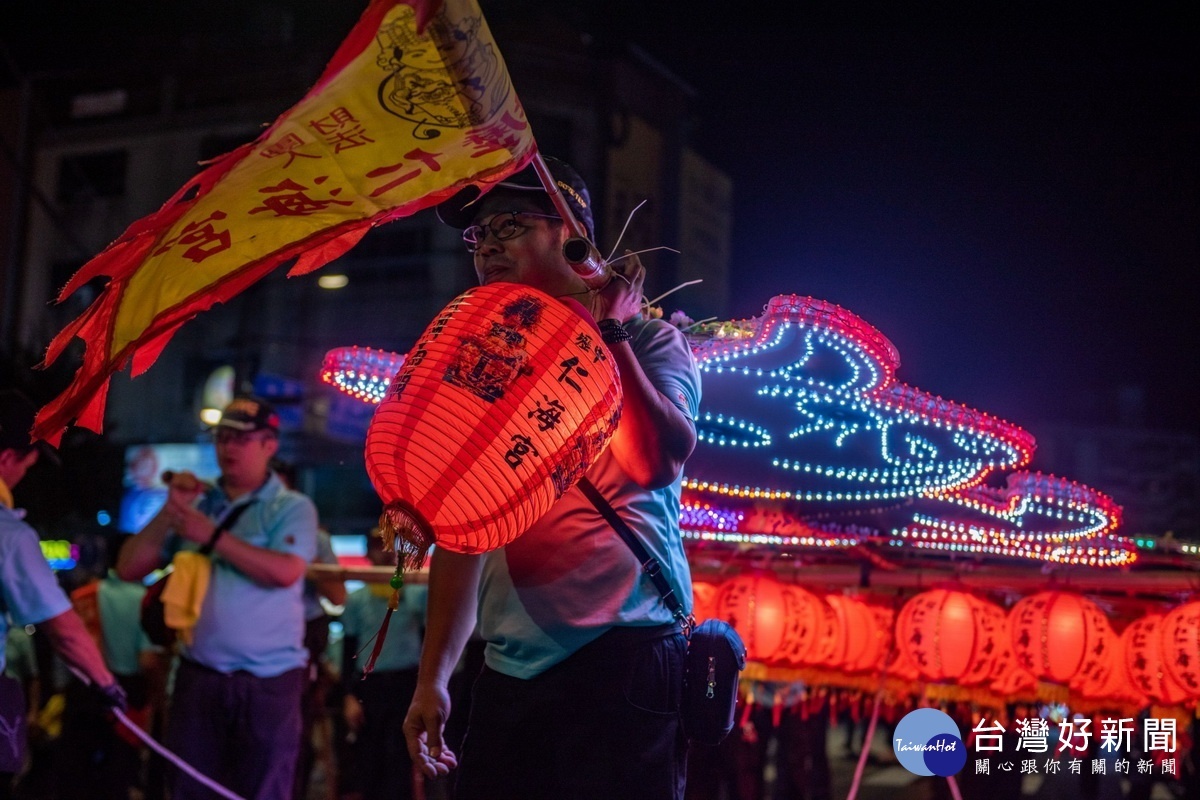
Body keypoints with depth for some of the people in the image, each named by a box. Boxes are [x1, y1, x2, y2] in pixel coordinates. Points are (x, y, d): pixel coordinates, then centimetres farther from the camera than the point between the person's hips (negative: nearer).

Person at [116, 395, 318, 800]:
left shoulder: (292, 508, -3)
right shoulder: (194, 505, 9)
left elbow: (284, 571, -21)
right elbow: (128, 568, 6)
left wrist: (212, 535, -18)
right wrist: (169, 512, -5)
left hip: (267, 680, -4)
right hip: (197, 674, 4)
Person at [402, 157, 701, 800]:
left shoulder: (646, 342, 3)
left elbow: (660, 461, -18)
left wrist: (609, 329, -14)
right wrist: (432, 678, 15)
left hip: (621, 656, -5)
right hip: (508, 670, 5)